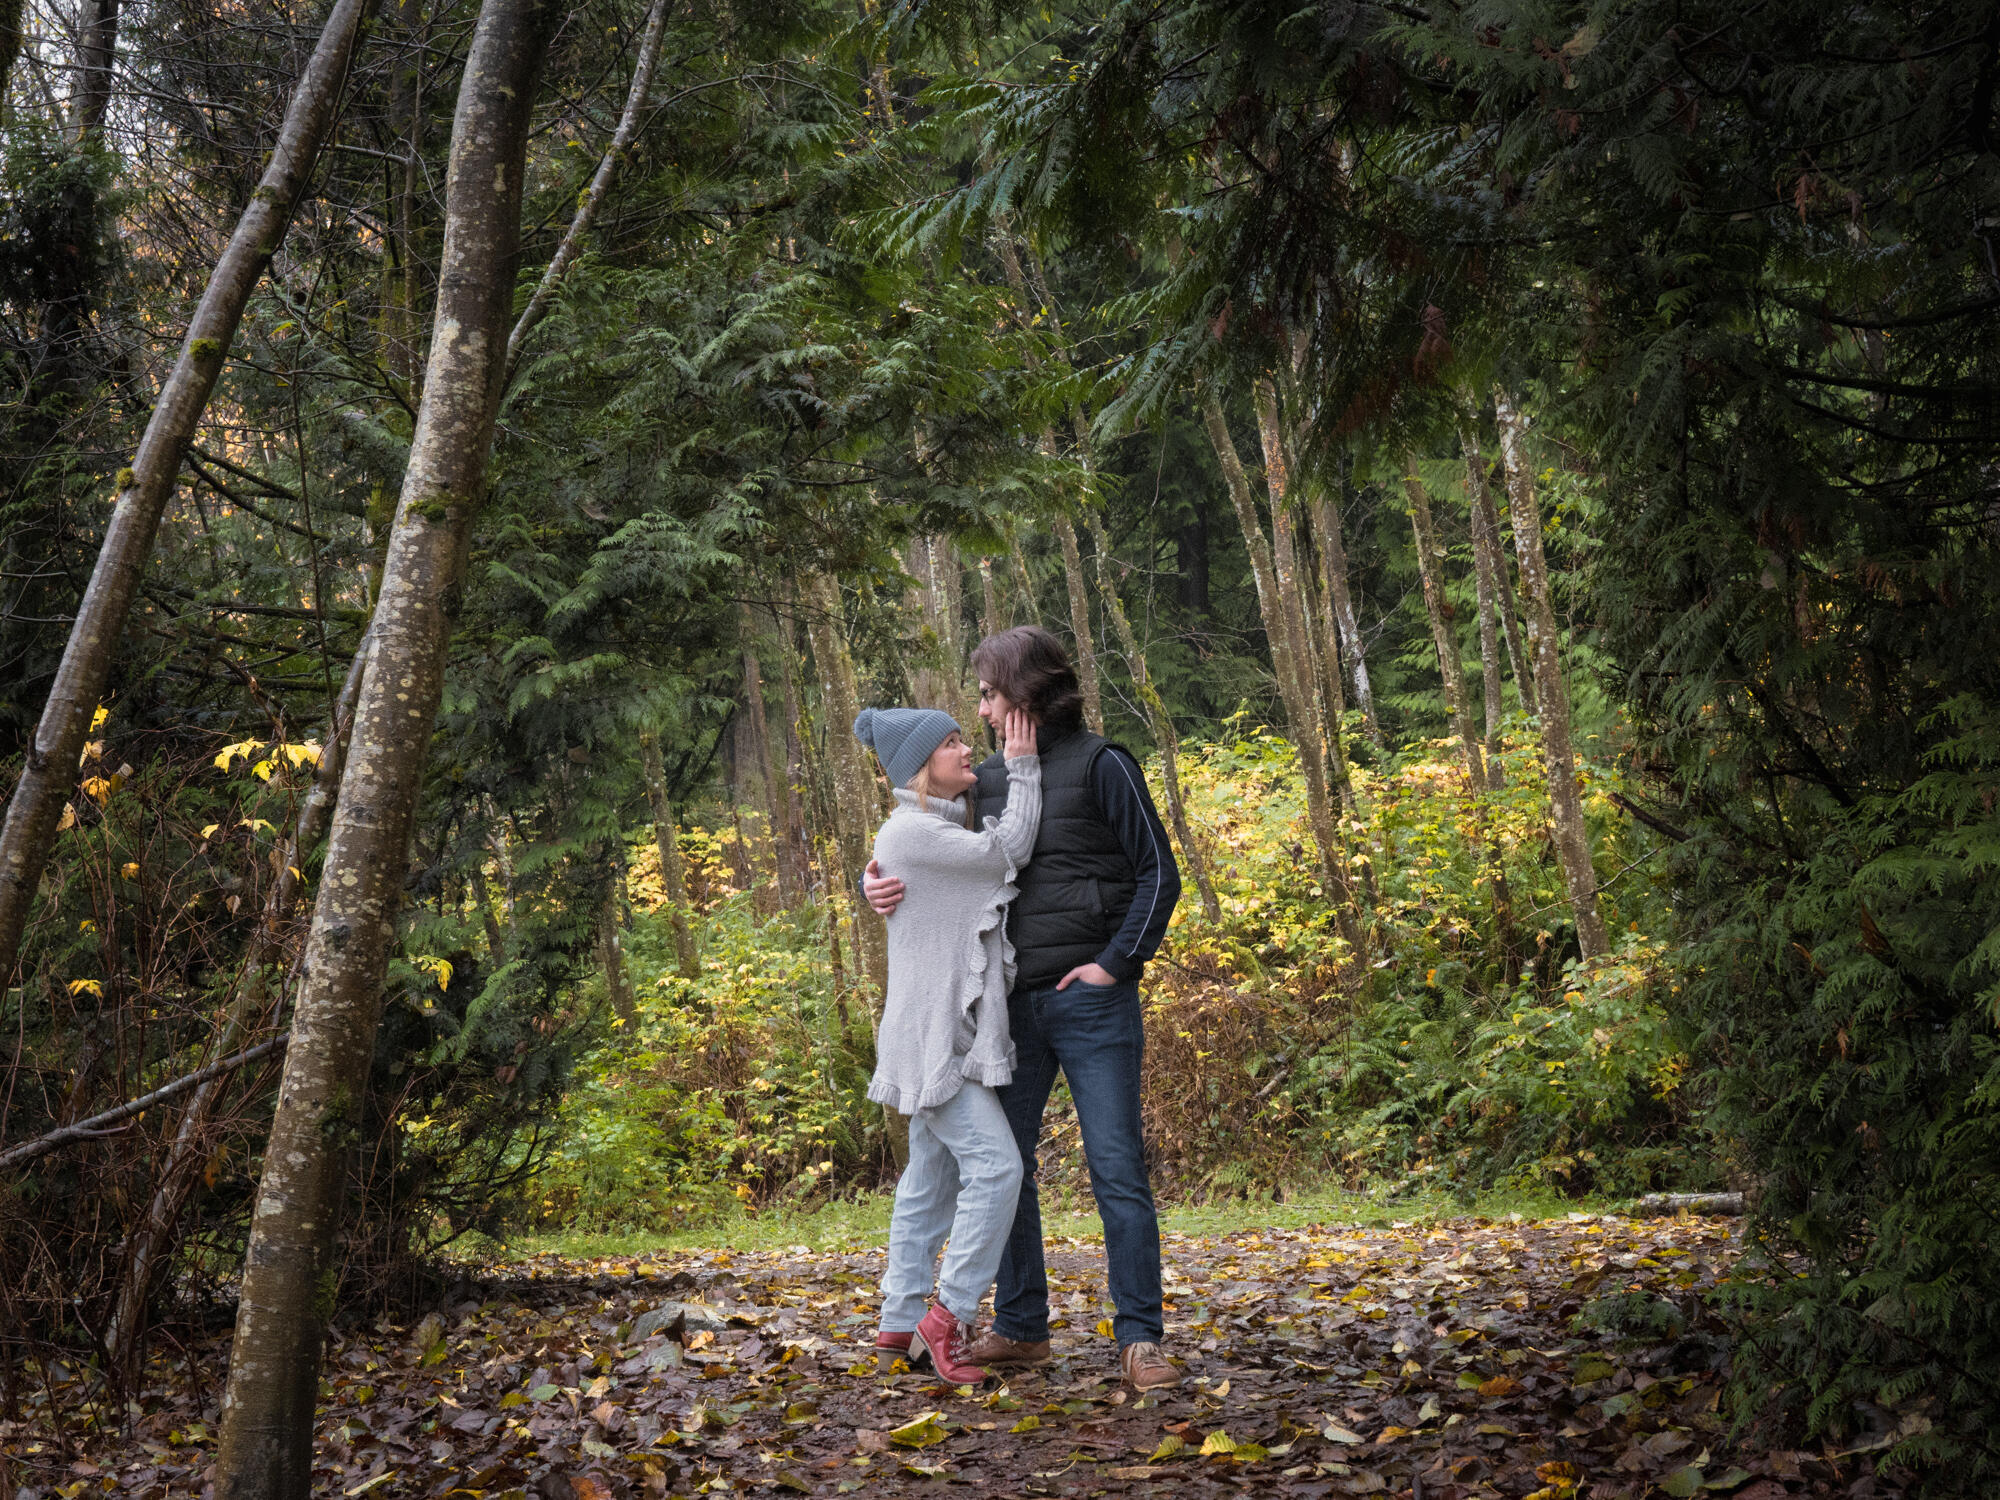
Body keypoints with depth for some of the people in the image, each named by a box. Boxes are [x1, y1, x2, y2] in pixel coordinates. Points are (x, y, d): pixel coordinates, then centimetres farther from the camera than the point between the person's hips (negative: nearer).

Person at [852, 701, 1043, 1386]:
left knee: (933, 1179, 12)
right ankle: (948, 1316, -11)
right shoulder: (908, 831, -14)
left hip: (957, 1032, 10)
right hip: (932, 1034, -10)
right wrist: (1023, 768, -3)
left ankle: (901, 1322, 18)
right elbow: (1008, 852, -11)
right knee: (994, 1165, -16)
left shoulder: (951, 827, 16)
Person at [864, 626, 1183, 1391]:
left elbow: (1158, 873, -4)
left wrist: (1115, 962, -13)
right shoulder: (990, 779, 14)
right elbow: (925, 853, 19)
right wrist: (878, 883, -3)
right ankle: (1020, 1328, 19)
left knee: (1116, 1169, -6)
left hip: (1090, 999, -6)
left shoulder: (1100, 765, -3)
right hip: (1013, 1003, 6)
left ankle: (1139, 1337, -2)